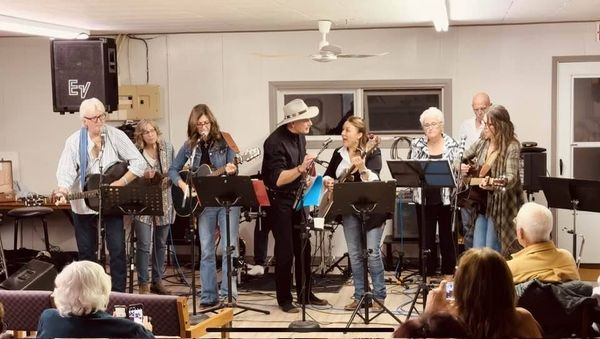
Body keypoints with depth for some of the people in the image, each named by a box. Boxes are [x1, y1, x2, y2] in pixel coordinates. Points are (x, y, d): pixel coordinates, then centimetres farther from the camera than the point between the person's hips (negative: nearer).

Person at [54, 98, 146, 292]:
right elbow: (66, 171, -11)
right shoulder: (74, 141, -4)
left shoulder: (116, 136, -7)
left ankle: (119, 293, 9)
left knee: (117, 250, -3)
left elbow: (139, 163, -8)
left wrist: (120, 183, -17)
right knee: (86, 253, 10)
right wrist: (63, 190, -31)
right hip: (83, 205, 1)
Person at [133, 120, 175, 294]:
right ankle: (143, 285, 0)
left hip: (164, 202, 4)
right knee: (144, 244, -8)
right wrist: (143, 176, -19)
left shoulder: (167, 147, 4)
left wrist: (169, 179, -9)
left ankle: (157, 281, 22)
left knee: (161, 243, 11)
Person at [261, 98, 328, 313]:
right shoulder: (275, 142, -23)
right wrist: (301, 169, -35)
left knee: (303, 247, 12)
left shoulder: (300, 136, 3)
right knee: (285, 251, -3)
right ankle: (284, 300, 10)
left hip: (296, 197, 8)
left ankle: (306, 294, 23)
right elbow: (277, 179, -28)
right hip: (278, 200, -8)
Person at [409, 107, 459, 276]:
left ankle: (448, 274, 18)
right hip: (424, 199, 1)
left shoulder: (451, 145, 0)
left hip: (446, 199, -1)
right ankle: (428, 273, 17)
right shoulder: (417, 145, 4)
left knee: (447, 237, 7)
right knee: (426, 238, 6)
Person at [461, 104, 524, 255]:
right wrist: (461, 166, -4)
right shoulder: (482, 143, 5)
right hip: (482, 203, 6)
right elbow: (460, 159, 19)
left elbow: (512, 177, -25)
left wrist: (493, 184, -44)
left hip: (501, 206, -6)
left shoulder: (511, 147, -13)